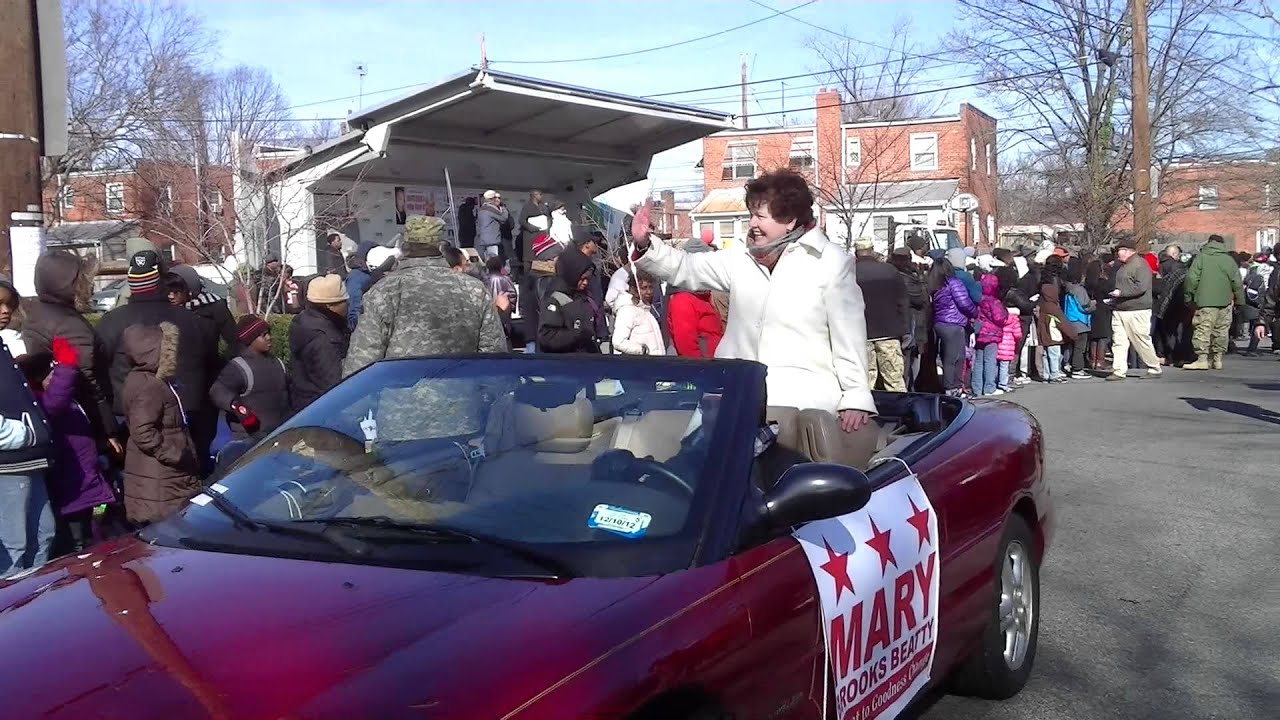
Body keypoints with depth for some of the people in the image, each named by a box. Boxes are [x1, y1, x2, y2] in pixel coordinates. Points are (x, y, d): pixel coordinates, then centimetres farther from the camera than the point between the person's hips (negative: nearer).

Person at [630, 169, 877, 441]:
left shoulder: (831, 263, 1)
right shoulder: (742, 261, 12)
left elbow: (849, 337, 0)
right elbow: (685, 269, 13)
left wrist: (856, 398, -5)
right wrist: (644, 245, -4)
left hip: (804, 399, -4)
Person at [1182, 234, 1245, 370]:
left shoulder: (1201, 257, -1)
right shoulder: (1229, 260, 8)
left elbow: (1192, 279, -7)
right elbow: (1237, 283, 8)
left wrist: (1188, 297, 2)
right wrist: (1239, 299, 16)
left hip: (1205, 302, -4)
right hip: (1225, 302, 4)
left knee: (1203, 330, -6)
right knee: (1221, 331, 11)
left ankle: (1202, 358, -13)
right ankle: (1217, 359, 15)